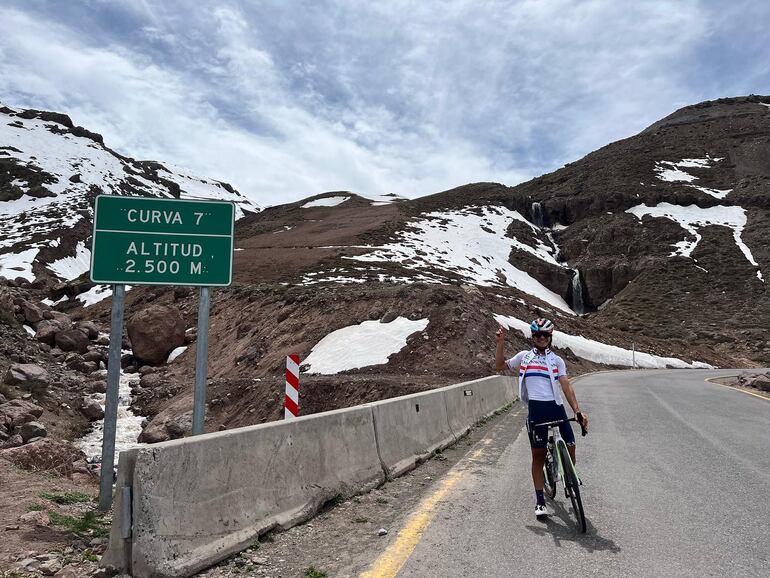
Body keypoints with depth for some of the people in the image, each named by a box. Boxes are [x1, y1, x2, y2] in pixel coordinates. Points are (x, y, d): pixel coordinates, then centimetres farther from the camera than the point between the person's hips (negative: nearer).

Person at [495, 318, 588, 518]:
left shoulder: (557, 360, 11)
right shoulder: (524, 356, 12)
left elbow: (566, 386, 1)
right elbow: (500, 366, 15)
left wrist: (577, 410, -11)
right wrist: (500, 343, 3)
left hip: (556, 407, 1)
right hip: (535, 409, -1)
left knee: (570, 447, -2)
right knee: (538, 455, 2)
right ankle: (540, 501, 11)